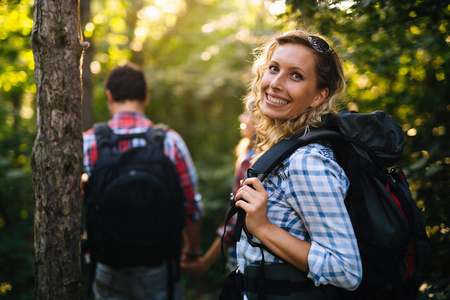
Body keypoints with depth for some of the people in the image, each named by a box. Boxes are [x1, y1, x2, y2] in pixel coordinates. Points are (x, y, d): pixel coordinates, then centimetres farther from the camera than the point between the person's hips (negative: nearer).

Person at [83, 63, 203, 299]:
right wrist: (192, 252, 12)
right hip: (158, 265, -1)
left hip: (108, 269, 1)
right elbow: (191, 206, -4)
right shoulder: (169, 141, -7)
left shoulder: (88, 143, -5)